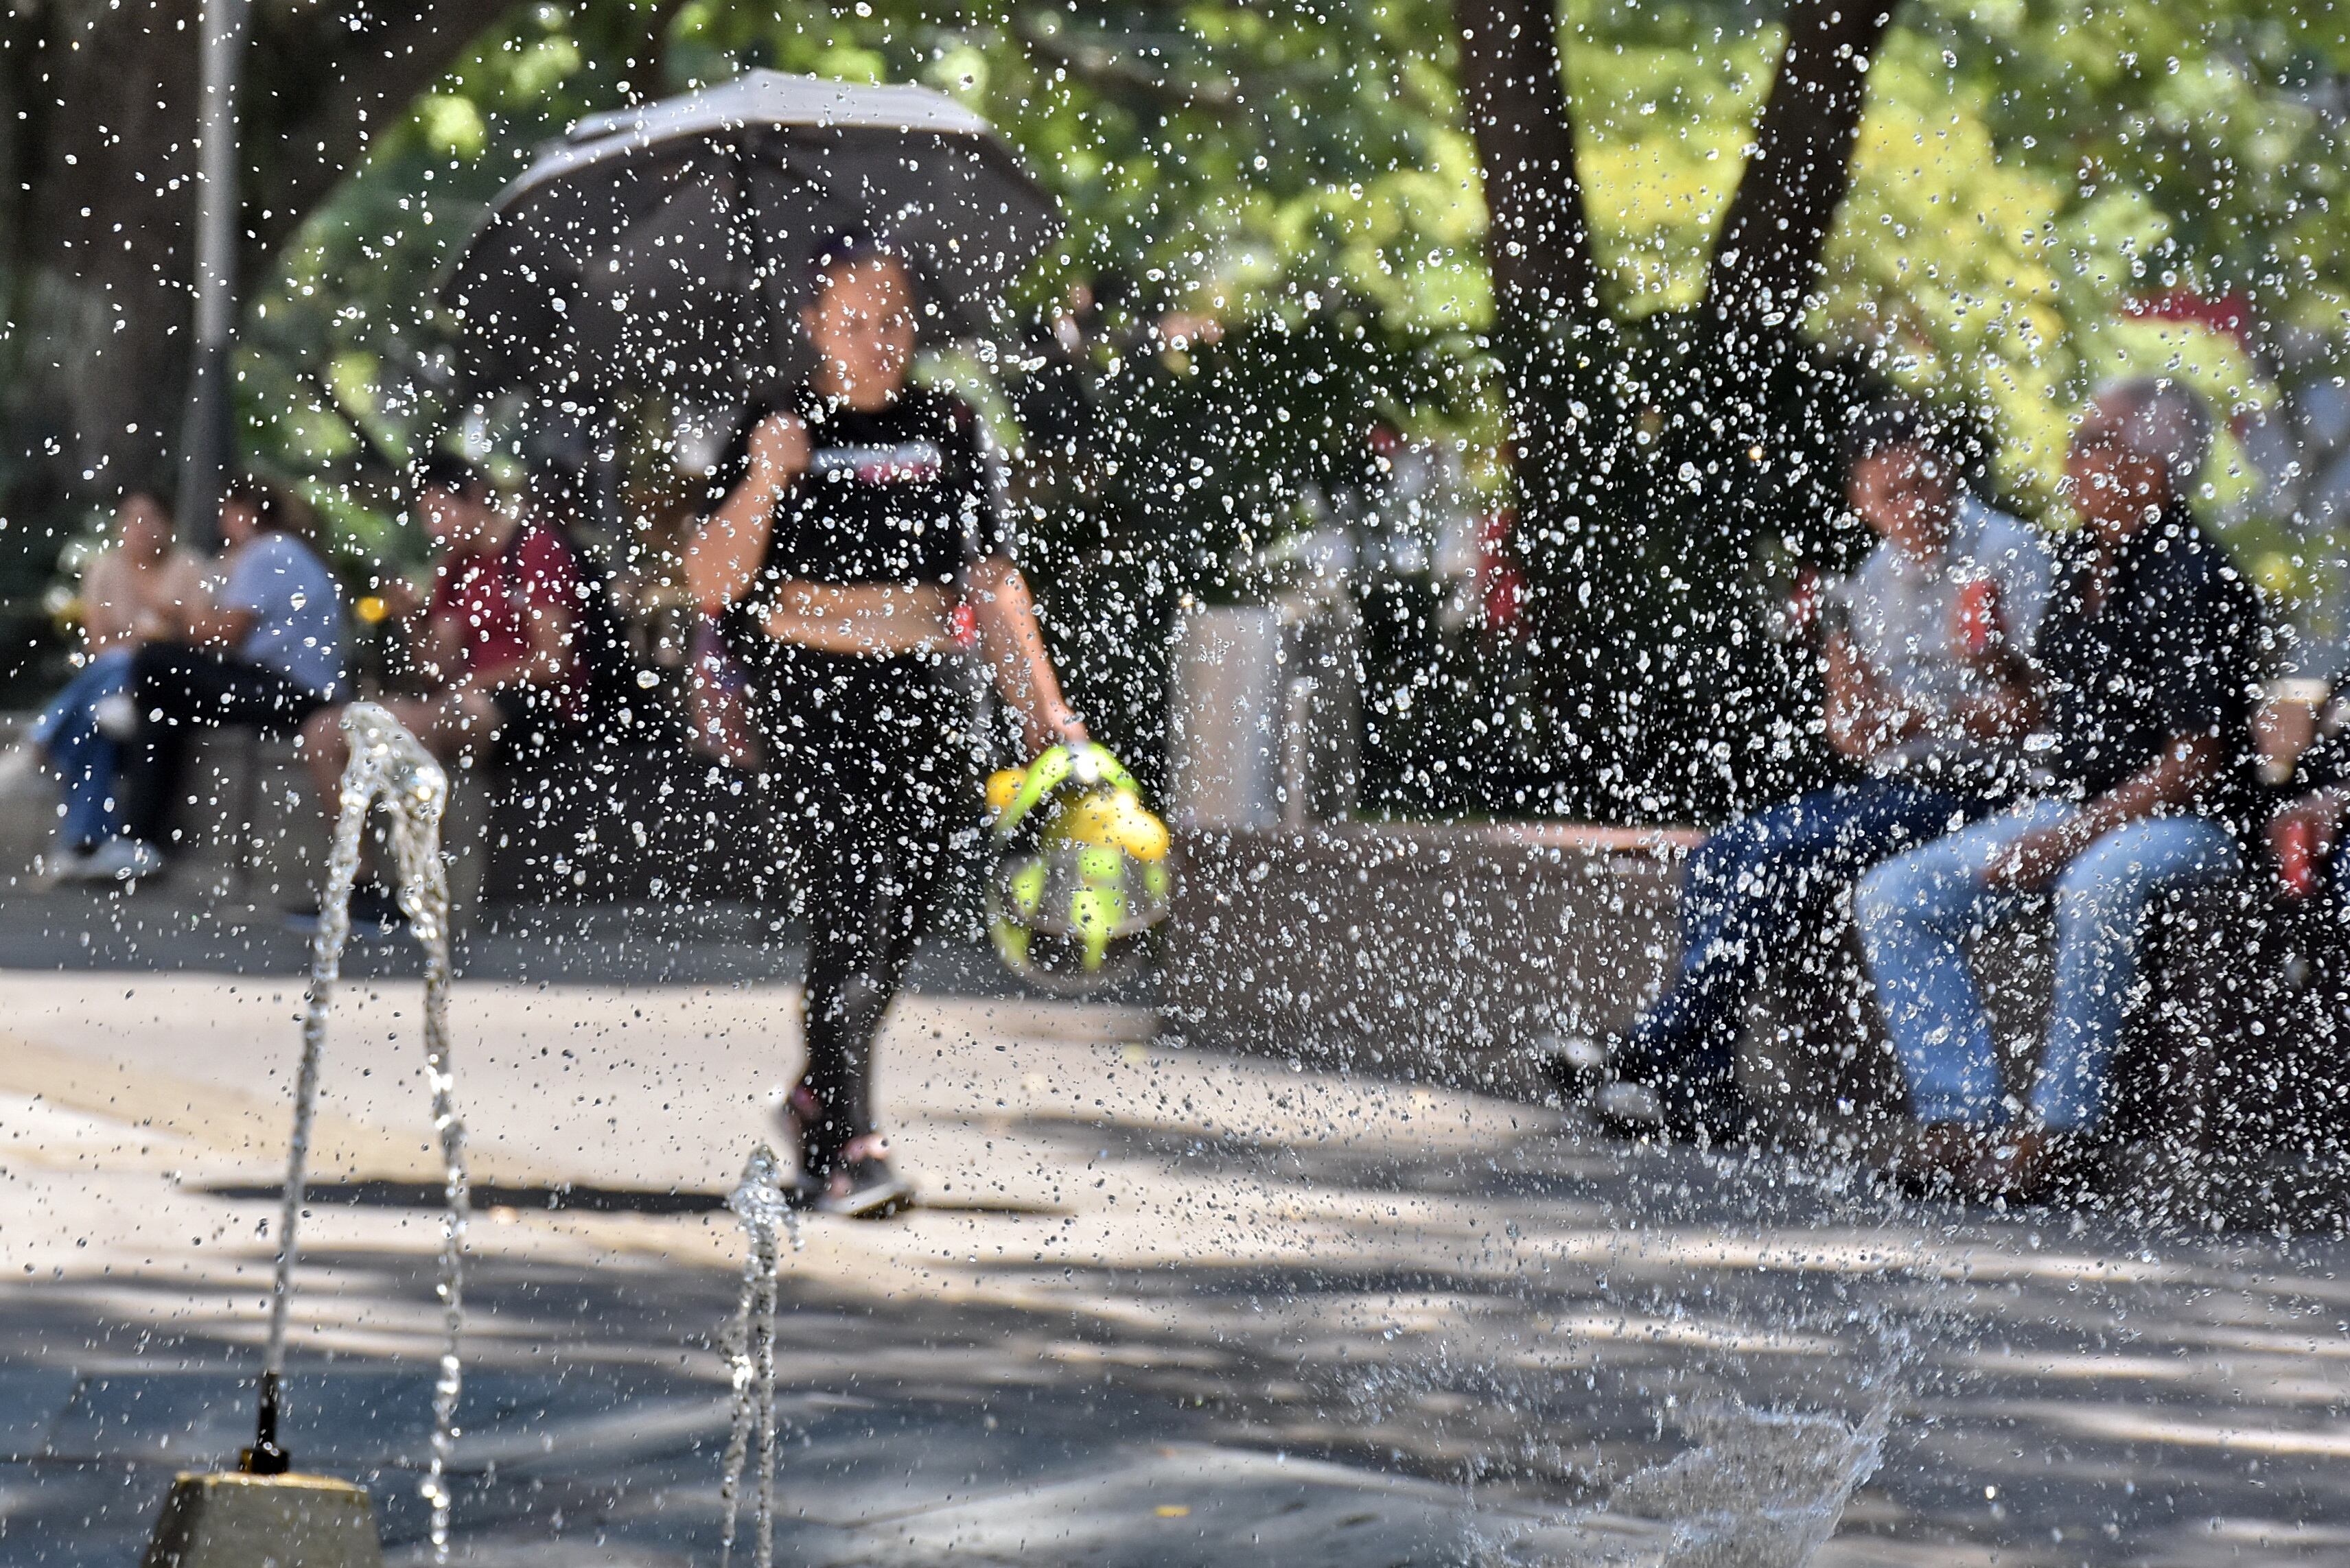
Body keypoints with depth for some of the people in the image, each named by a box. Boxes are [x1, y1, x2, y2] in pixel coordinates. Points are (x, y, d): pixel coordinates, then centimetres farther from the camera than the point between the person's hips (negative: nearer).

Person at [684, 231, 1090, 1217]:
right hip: (808, 692, -4)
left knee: (901, 910, 5)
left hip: (920, 693, 4)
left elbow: (992, 580, 16)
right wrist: (763, 480, -20)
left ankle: (817, 1100, 31)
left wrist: (1044, 709, 12)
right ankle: (847, 1145, -23)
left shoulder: (945, 429, 12)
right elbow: (709, 583, -6)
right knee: (850, 891, -18)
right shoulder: (780, 429, 0)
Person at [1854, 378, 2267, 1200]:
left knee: (2098, 885, -42)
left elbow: (2195, 761, -19)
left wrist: (2068, 839, -23)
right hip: (2075, 808, 9)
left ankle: (2060, 1129, -32)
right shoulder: (2080, 561, 10)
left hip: (2181, 823, -9)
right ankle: (1963, 1117, -13)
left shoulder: (2197, 583, -15)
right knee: (1892, 898, -7)